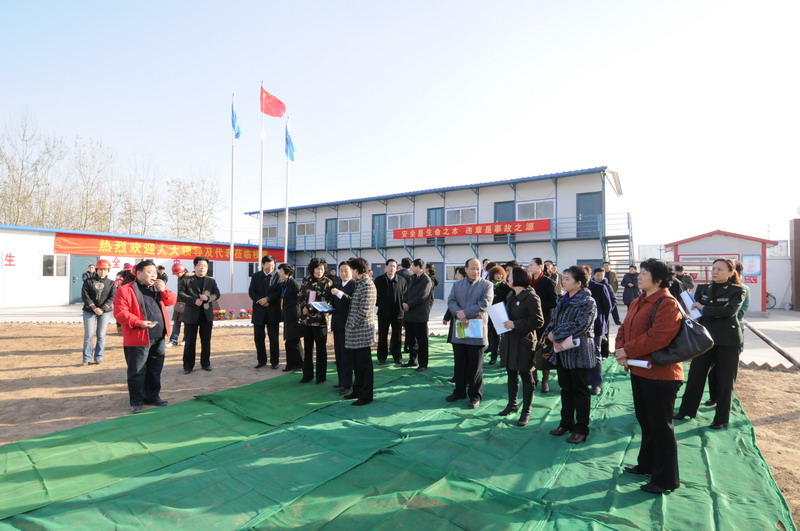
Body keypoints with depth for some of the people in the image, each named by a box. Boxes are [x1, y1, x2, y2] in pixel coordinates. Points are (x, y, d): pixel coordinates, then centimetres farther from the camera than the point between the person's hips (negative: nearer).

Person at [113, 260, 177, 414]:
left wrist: (164, 290, -6)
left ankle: (153, 396, 26)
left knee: (155, 370, 14)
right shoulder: (126, 290, -8)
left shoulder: (158, 288, 13)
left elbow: (172, 301, 12)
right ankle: (136, 401, 15)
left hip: (158, 338, 6)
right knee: (137, 372, 3)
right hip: (138, 339, -6)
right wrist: (139, 322, -23)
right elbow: (120, 313, -13)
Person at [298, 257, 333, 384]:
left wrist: (309, 309, -15)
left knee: (321, 349, 6)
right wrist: (304, 307, -11)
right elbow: (300, 296, 7)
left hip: (320, 320, -4)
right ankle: (307, 374, 24)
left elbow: (325, 302, -12)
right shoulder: (306, 280, 6)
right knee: (307, 348, 12)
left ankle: (321, 376, 17)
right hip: (306, 319, 4)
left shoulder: (327, 282, -6)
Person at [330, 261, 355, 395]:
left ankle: (346, 384, 7)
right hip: (337, 323, 8)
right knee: (338, 354, 15)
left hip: (347, 323, -8)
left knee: (346, 355, -2)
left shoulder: (355, 285, -12)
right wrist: (329, 306, 0)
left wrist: (340, 294, -29)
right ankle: (341, 380, 27)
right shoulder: (336, 284, 12)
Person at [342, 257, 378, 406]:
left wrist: (352, 325, -14)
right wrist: (350, 325, 13)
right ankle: (358, 390, 31)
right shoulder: (358, 283, 13)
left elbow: (364, 310, -21)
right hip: (354, 332, 9)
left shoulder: (367, 285, -16)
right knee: (356, 363, 18)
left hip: (362, 331, -9)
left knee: (364, 364, 2)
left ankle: (366, 395, 12)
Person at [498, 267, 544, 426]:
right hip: (509, 340, 8)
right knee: (511, 373, 17)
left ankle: (526, 411, 16)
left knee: (526, 375, 5)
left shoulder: (530, 297, -15)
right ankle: (512, 404, 33)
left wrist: (515, 324, -21)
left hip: (524, 341, -7)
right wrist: (504, 322, 2)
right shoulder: (510, 295, 9)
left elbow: (538, 321, -18)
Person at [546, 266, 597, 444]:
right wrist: (552, 334, -11)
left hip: (578, 352, -7)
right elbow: (553, 320, 10)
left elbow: (579, 326, -23)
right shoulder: (562, 300, 10)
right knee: (565, 388, 16)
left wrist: (556, 335, -17)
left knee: (579, 391, 5)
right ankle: (566, 423, 30)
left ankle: (581, 429, 17)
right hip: (562, 351, 7)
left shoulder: (587, 302, -13)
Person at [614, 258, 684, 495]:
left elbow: (656, 338, -27)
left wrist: (627, 350, -18)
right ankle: (647, 464, 39)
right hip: (639, 371, 9)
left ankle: (666, 479, 20)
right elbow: (624, 329, 10)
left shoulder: (668, 304, -19)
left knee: (661, 426, 4)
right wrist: (620, 352, -7)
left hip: (661, 375, -9)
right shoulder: (638, 302, 10)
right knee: (645, 421, 22)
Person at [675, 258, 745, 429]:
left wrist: (703, 308, -16)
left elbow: (729, 311, -20)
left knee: (725, 380, 6)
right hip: (705, 338, 3)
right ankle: (687, 410, 23)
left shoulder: (737, 291, -4)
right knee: (695, 375, 8)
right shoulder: (703, 289, 7)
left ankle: (722, 418, 20)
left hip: (728, 340, -3)